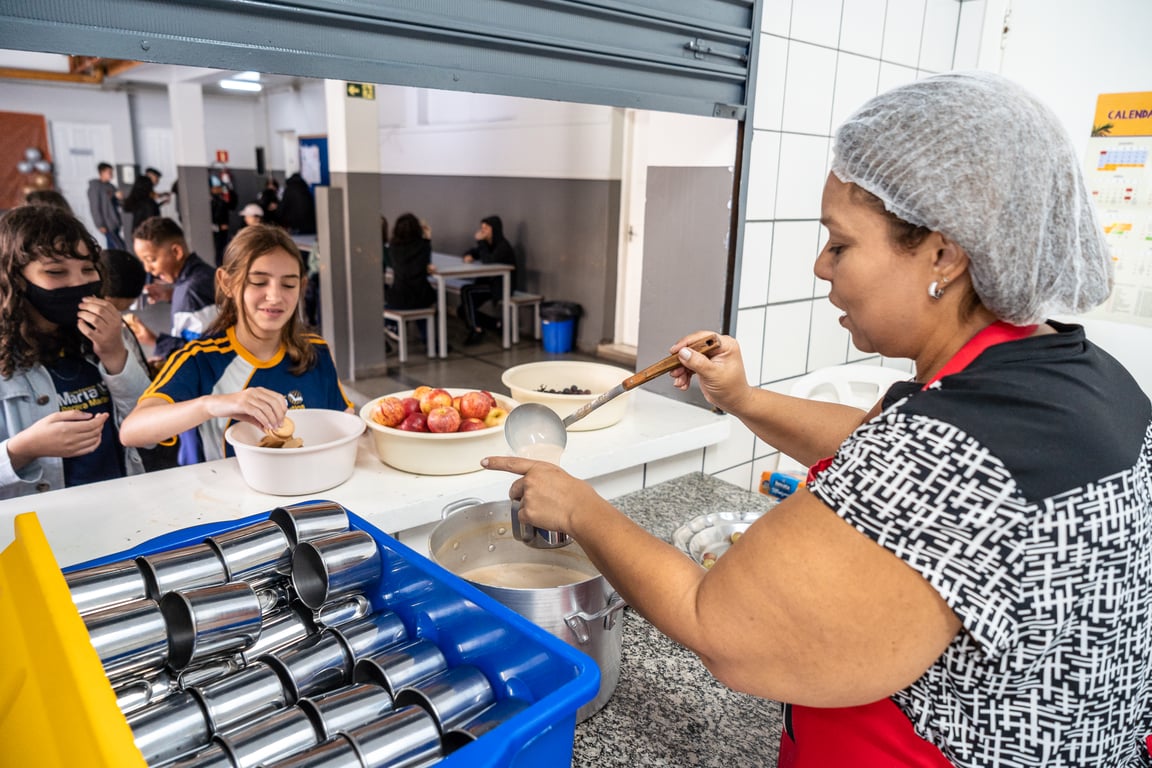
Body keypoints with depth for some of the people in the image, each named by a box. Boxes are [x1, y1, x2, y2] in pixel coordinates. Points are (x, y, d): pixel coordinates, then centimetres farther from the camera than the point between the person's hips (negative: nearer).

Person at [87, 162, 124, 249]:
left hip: (115, 223, 7)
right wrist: (100, 225, -15)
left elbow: (117, 203, 17)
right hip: (107, 224, -7)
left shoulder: (111, 186, 13)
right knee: (120, 247, -14)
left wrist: (119, 197, -6)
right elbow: (95, 207, -11)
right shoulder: (94, 187, -8)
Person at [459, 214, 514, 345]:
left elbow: (488, 261, -30)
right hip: (488, 282, 9)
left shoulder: (503, 246, -16)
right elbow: (472, 251, 22)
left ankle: (477, 330, -17)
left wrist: (481, 242, -22)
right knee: (464, 309, -4)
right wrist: (469, 256, -2)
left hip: (501, 285, -9)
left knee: (466, 291, -24)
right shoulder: (487, 243, 9)